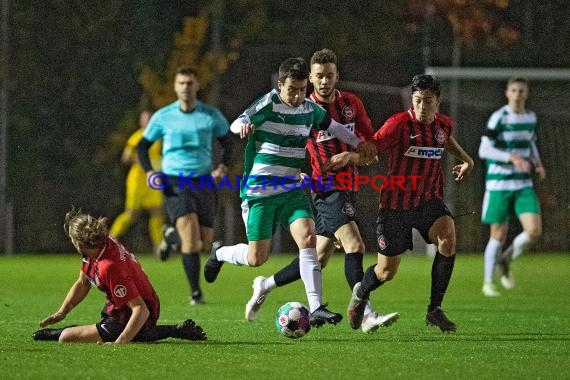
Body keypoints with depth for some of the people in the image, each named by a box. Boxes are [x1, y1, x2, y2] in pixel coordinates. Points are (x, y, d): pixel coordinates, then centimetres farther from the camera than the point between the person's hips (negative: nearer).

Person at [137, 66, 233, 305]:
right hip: (175, 182, -2)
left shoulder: (211, 116, 1)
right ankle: (195, 292, -16)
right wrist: (148, 172, -8)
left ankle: (173, 237, 39)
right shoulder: (163, 117, -1)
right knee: (190, 235, -22)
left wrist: (223, 167, -5)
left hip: (203, 182, 2)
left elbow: (227, 141, 14)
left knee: (204, 244, 3)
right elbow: (143, 145, 9)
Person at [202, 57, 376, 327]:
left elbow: (331, 125, 28)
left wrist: (358, 143, 21)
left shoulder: (309, 109, 8)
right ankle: (219, 253, 31)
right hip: (259, 191, -4)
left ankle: (316, 309, -21)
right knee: (257, 258, -3)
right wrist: (243, 126, -44)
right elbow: (236, 124, -21)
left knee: (308, 236, -19)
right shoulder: (269, 103, -10)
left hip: (292, 190, 4)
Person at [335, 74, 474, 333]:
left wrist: (466, 159, 17)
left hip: (429, 200, 3)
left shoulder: (444, 124, 2)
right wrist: (349, 156, -33)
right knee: (386, 272, 5)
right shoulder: (399, 124, -16)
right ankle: (360, 294, 43)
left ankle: (434, 310, -15)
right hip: (396, 204, -3)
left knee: (448, 237, -28)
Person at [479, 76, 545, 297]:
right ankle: (488, 283, 17)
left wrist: (537, 164, 5)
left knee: (534, 231, -10)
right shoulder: (498, 118, -10)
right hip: (499, 184, -5)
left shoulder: (531, 118, 8)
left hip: (523, 185, 5)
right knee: (498, 236, 0)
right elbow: (484, 150, -13)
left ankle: (506, 260, 17)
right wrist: (512, 158, -23)